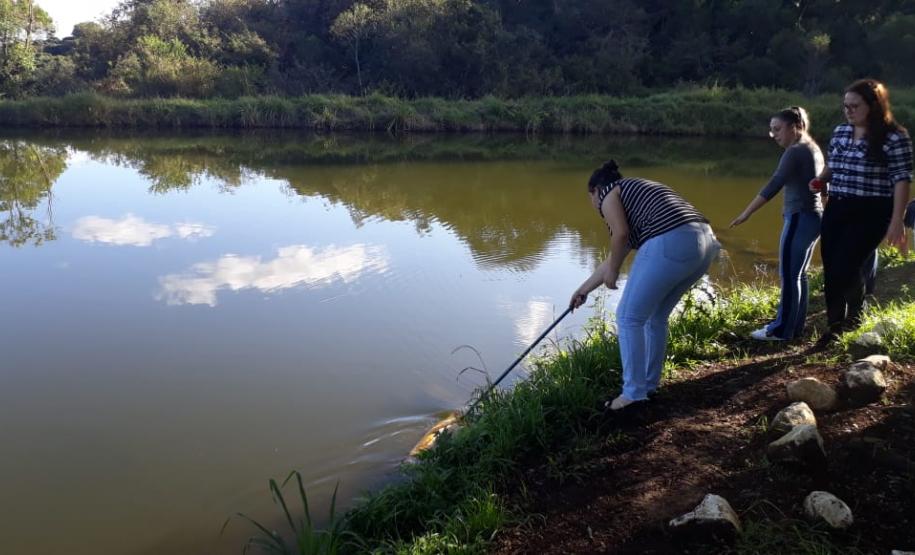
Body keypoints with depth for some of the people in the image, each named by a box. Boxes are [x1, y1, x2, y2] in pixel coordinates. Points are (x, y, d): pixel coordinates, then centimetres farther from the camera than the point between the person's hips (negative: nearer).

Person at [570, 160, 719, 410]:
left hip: (672, 244, -9)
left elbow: (620, 234, -8)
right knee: (655, 317, 22)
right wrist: (584, 289, 43)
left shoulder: (608, 193, 11)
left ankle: (634, 393, 8)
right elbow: (617, 255, 37)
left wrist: (612, 272, 9)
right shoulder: (635, 193, 34)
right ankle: (650, 384, 31)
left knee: (629, 317, 4)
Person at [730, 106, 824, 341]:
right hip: (813, 216, 9)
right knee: (798, 274, 14)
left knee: (789, 275, -3)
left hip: (800, 219, -9)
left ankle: (783, 329, 3)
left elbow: (773, 186, -22)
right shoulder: (812, 148, 13)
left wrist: (745, 213, -23)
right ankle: (795, 325, 20)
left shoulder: (795, 152, -15)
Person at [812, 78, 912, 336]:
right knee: (831, 269, 6)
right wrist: (820, 179, 1)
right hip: (836, 209, 6)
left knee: (846, 267, -12)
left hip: (871, 213, -6)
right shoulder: (840, 132, 10)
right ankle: (835, 326, 19)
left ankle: (853, 322, 13)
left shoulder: (894, 137, -9)